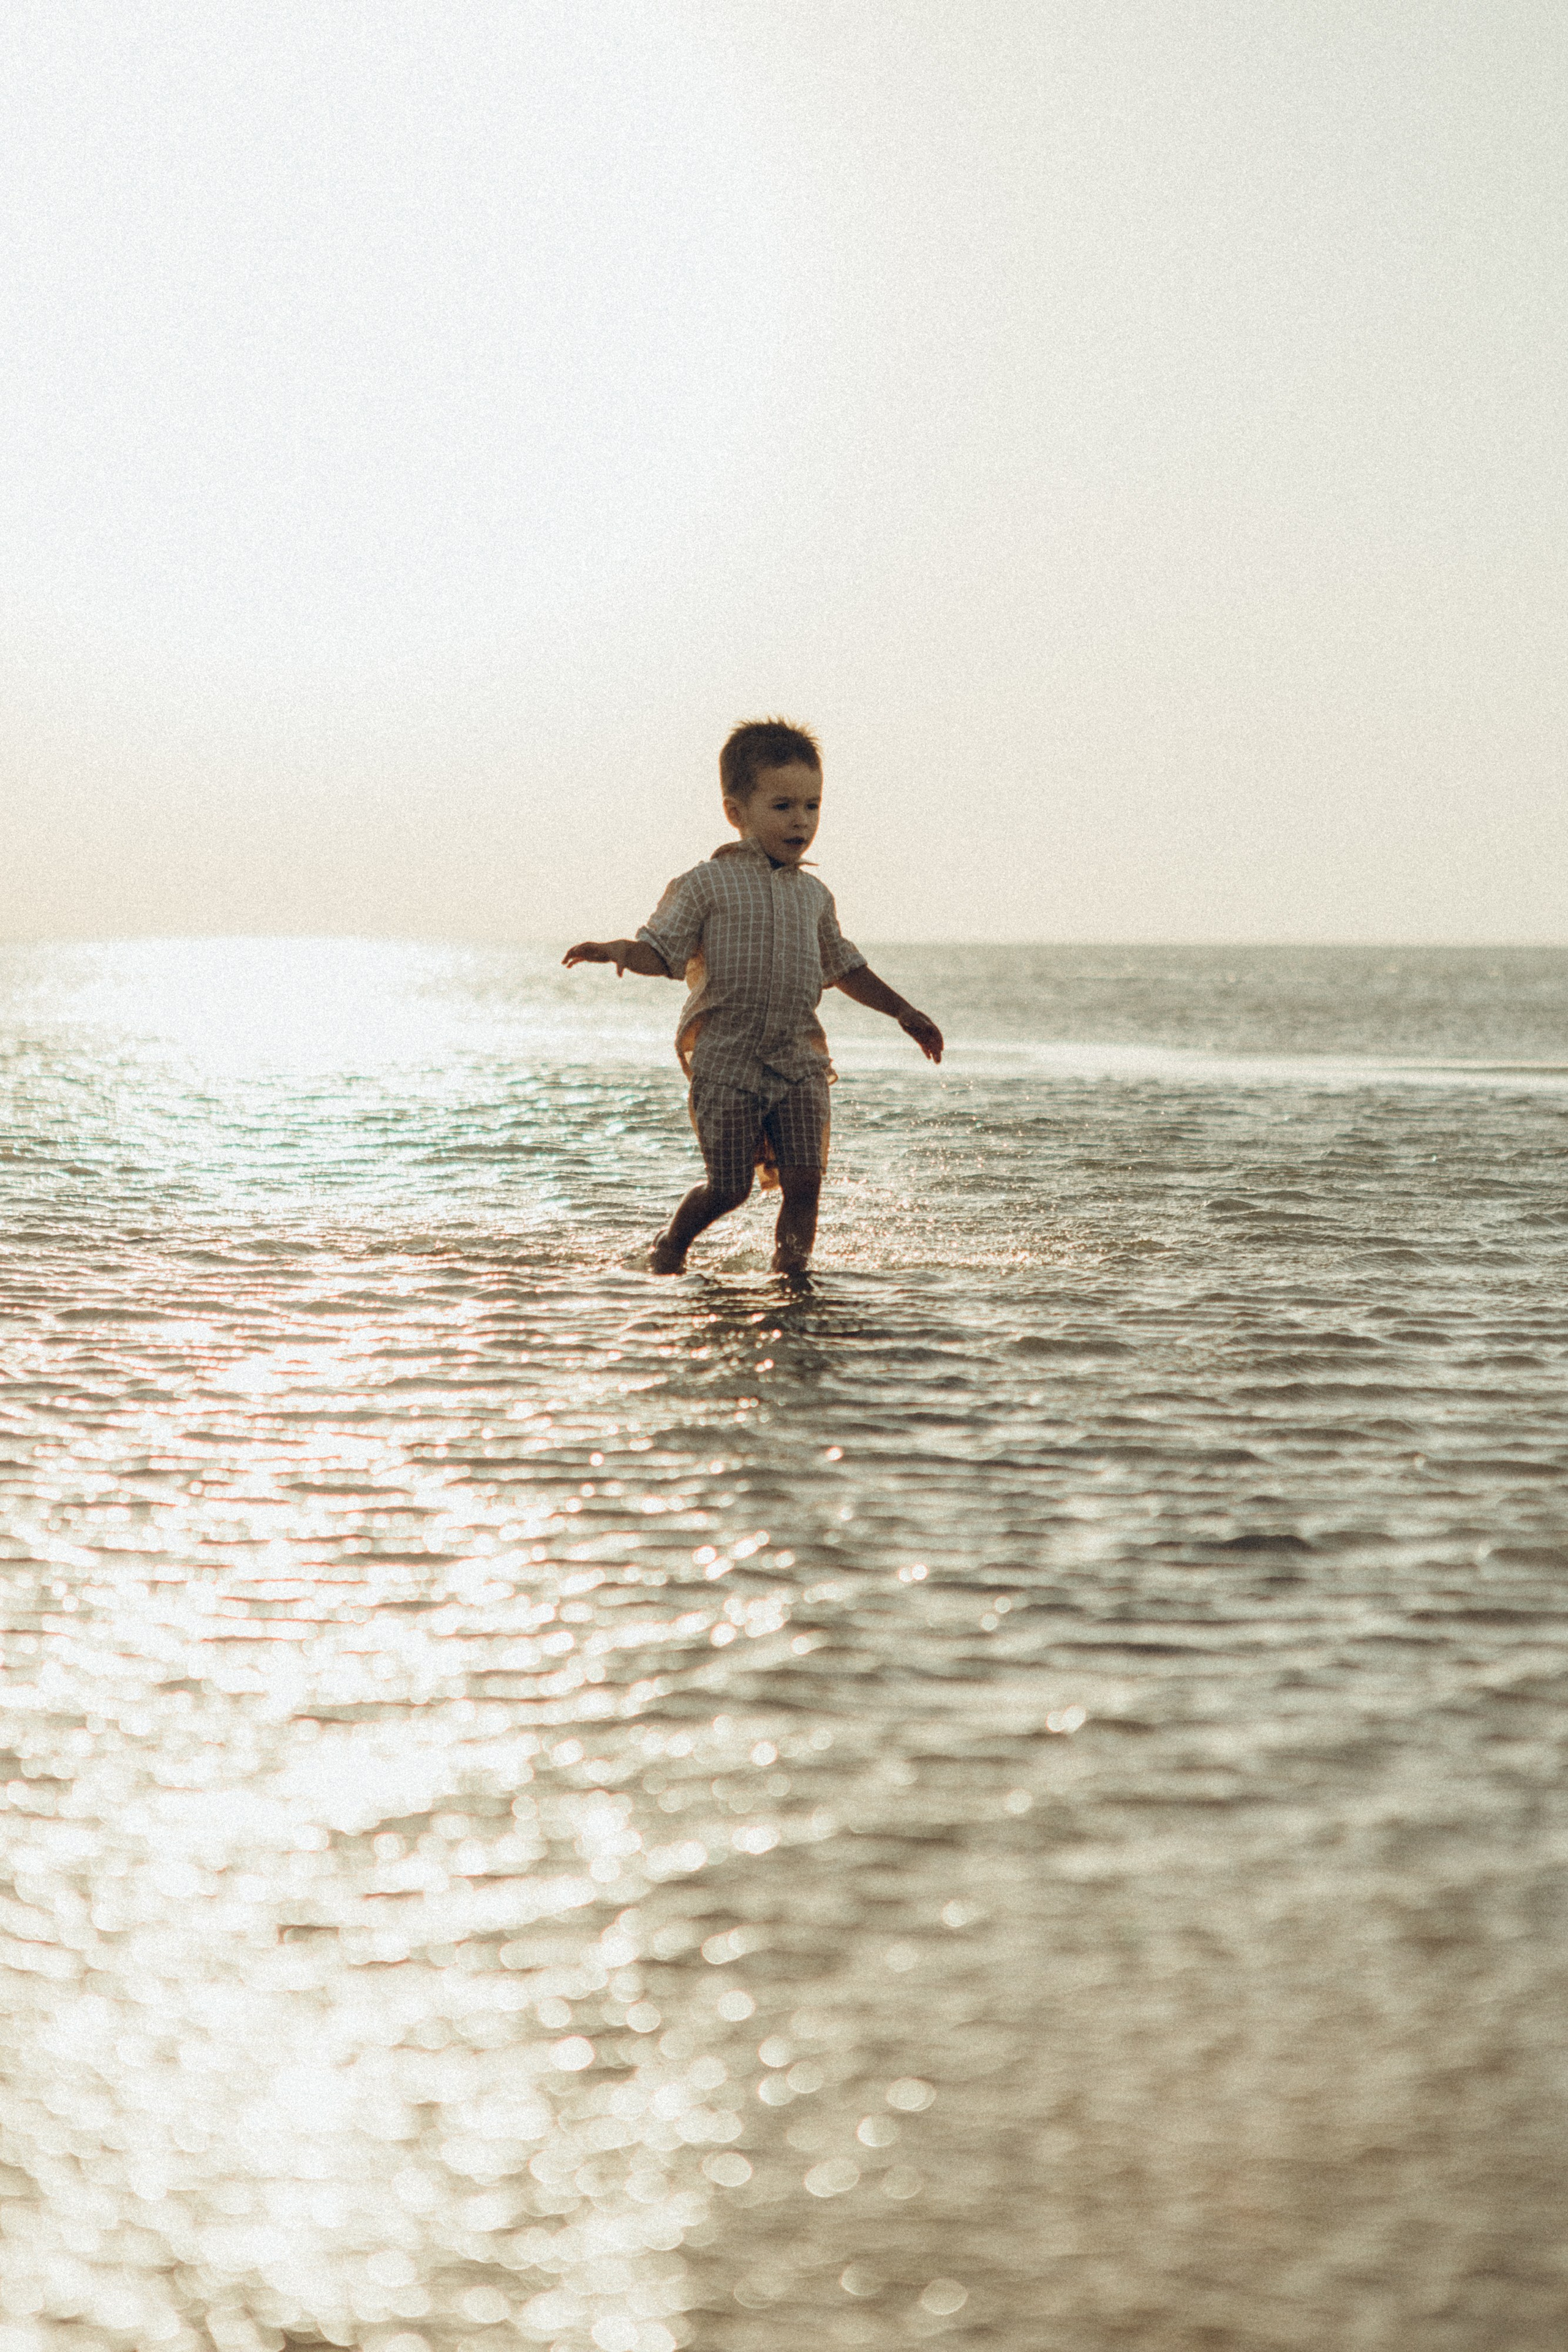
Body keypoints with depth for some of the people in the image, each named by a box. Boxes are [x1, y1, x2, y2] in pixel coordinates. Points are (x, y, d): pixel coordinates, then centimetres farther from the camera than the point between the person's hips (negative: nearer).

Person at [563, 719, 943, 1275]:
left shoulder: (813, 895, 14)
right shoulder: (706, 885, -1)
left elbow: (845, 968, 27)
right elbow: (662, 952, -5)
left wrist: (905, 1013, 30)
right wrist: (620, 951, -27)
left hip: (797, 1059, 4)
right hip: (725, 1059, -4)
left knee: (804, 1179, -8)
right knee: (728, 1187, -1)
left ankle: (792, 1267, 7)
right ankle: (672, 1243, 27)